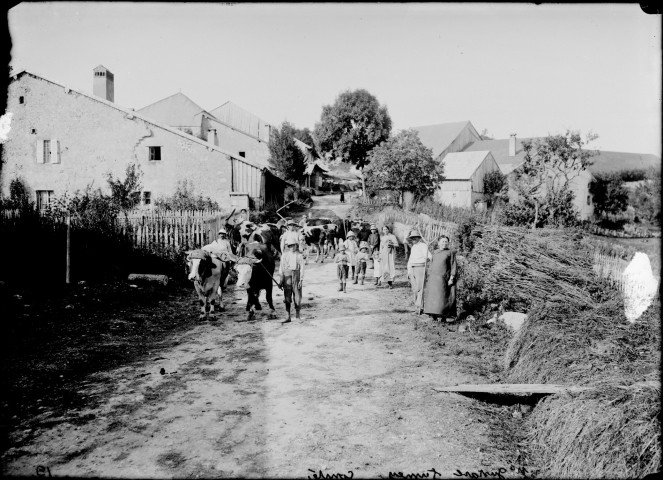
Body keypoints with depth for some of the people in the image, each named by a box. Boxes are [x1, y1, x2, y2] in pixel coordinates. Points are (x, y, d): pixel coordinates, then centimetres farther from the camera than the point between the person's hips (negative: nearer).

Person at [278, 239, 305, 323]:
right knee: (287, 297, 2)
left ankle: (297, 316, 16)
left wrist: (301, 280, -7)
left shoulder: (299, 255, 1)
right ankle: (288, 317, 9)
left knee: (297, 297, 1)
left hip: (296, 276, -1)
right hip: (286, 277, 1)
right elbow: (281, 268, 5)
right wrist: (280, 280, 1)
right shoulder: (284, 255, 4)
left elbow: (301, 268, 0)